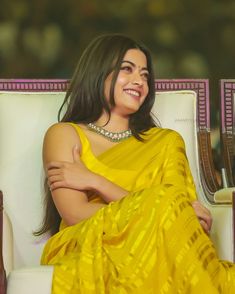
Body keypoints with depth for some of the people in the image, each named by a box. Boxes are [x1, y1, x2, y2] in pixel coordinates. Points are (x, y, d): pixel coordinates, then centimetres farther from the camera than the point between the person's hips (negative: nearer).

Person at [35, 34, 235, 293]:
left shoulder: (166, 141, 21)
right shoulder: (64, 135, 13)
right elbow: (76, 214, -3)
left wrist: (94, 182, -4)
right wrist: (161, 212, -12)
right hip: (82, 250, -1)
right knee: (164, 200, -29)